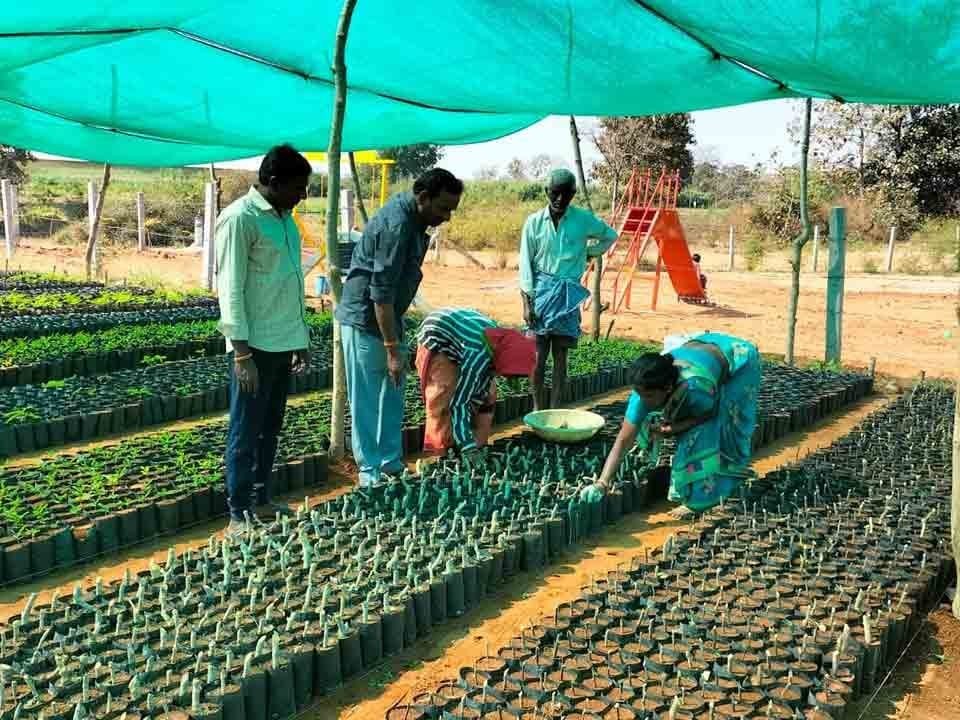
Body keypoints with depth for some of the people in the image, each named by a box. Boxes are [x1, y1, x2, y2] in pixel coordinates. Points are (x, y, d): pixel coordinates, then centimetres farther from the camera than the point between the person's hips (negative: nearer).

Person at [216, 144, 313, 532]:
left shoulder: (283, 217, 12)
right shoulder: (240, 218, -13)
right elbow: (230, 289, -16)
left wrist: (302, 337, 17)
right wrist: (242, 353, -19)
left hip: (285, 341, 8)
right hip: (255, 344, -8)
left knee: (270, 428, 16)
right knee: (246, 432, 1)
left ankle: (262, 500, 27)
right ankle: (239, 514, 11)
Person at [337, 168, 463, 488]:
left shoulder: (413, 217, 4)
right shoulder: (397, 225, -26)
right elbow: (381, 294, -27)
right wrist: (393, 348, -26)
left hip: (387, 317, 10)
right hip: (365, 320, -10)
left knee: (392, 397, 15)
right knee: (366, 400, -1)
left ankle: (391, 464, 25)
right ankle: (371, 473, 8)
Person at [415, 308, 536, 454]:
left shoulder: (500, 345, -16)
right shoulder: (478, 356, -41)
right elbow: (459, 403, -38)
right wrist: (468, 448, -37)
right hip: (435, 339, -8)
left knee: (487, 393, 7)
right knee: (444, 398, -20)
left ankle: (479, 445, 17)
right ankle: (439, 451, -9)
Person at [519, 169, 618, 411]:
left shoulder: (584, 219, -2)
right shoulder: (534, 222, -3)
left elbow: (610, 236, 17)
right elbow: (526, 263, -2)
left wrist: (588, 254, 8)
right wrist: (527, 302, -8)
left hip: (568, 294, 0)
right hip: (541, 291, 0)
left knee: (560, 355, 3)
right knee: (538, 355, -2)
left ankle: (555, 411, 5)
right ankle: (538, 410, 6)